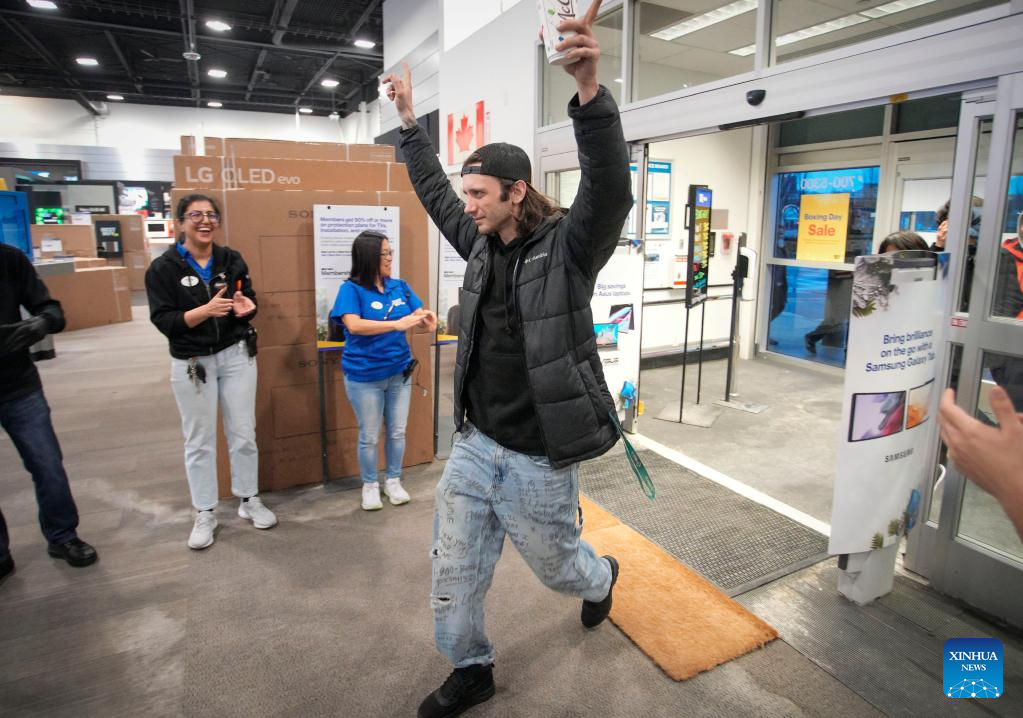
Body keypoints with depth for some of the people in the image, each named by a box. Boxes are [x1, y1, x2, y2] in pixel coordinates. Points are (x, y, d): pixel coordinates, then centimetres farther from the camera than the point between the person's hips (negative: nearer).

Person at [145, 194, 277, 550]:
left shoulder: (232, 260, 0)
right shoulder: (162, 268, -8)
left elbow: (249, 299, 8)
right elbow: (162, 320, -14)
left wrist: (246, 307, -16)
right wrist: (205, 310, -29)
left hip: (236, 356, 2)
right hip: (191, 363, -2)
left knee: (244, 435, 10)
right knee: (199, 441, 9)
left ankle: (249, 500, 28)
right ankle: (205, 514, 23)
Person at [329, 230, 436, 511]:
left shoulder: (399, 286, 1)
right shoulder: (351, 289, -12)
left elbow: (418, 313, 5)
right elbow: (354, 325, -25)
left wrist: (427, 318, -20)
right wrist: (397, 324, -34)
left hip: (399, 372, 4)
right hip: (364, 376, -4)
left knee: (397, 432, 14)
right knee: (369, 436, 10)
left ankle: (393, 481, 33)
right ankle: (369, 485, 29)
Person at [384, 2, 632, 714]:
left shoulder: (568, 247, -13)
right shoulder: (482, 244, 4)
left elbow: (612, 191, -31)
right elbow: (433, 192, 18)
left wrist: (590, 89, -44)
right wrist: (408, 119, 20)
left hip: (537, 462, -5)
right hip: (473, 448, 6)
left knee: (559, 566, 21)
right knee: (453, 582, 14)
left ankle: (603, 577, 57)